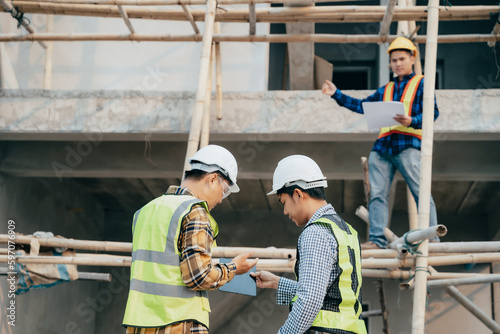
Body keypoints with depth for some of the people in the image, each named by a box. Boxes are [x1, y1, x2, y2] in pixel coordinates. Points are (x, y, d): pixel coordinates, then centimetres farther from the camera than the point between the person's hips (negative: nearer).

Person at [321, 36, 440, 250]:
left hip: (408, 145, -6)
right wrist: (336, 94, 24)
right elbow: (362, 106, 28)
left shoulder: (421, 83, 11)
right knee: (377, 194, -2)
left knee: (421, 192, -10)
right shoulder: (385, 90, 28)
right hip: (382, 146, 6)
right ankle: (377, 239, -1)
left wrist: (412, 121, -19)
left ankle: (432, 238, -10)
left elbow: (433, 112, -1)